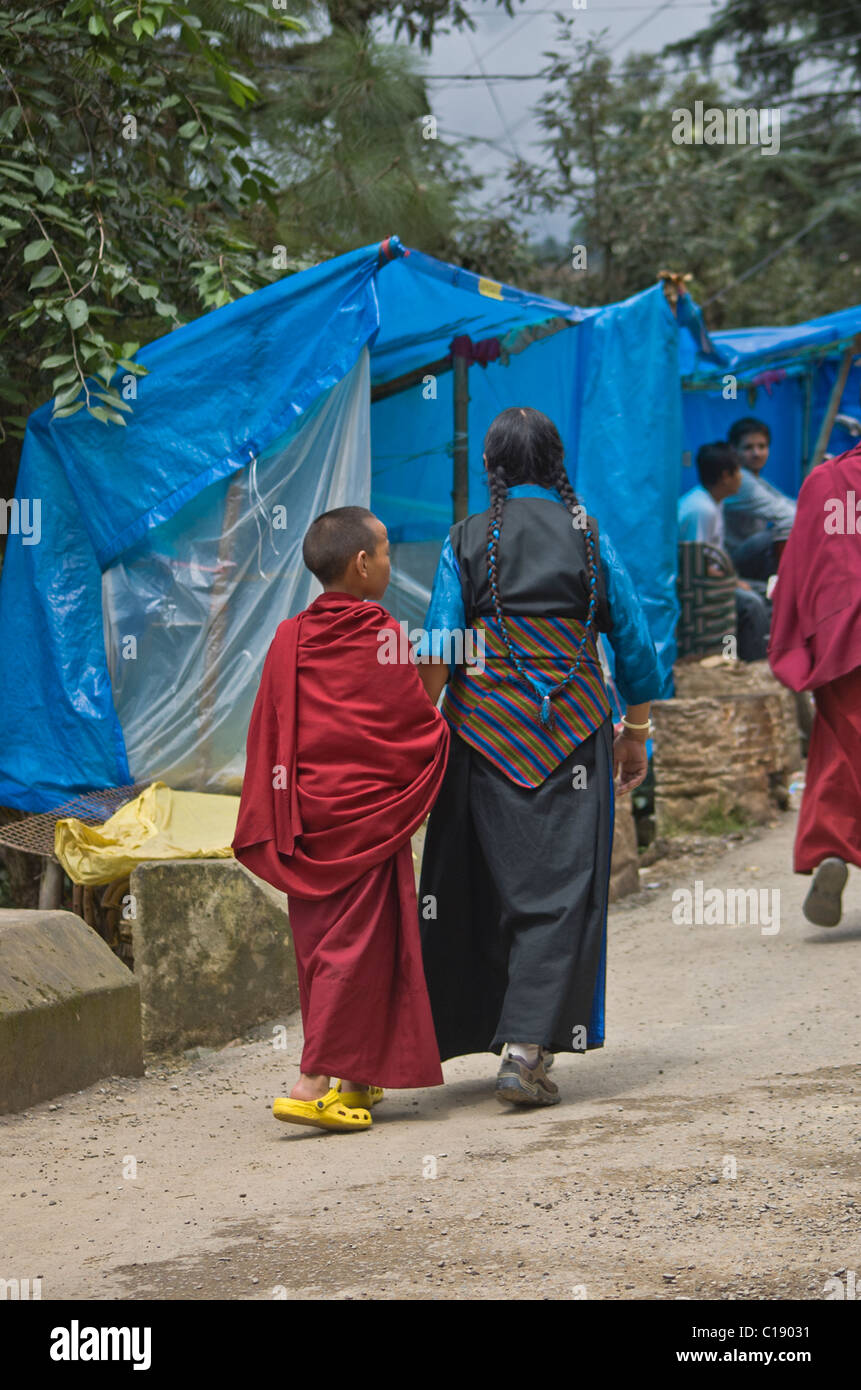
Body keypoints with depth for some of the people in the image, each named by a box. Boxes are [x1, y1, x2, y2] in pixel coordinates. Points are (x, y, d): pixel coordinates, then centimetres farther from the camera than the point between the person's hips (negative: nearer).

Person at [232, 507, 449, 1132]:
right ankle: (317, 1083, -14)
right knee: (355, 946, -5)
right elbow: (420, 727, -5)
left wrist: (267, 828, 13)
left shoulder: (288, 639, 5)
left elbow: (267, 736, 8)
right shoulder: (383, 637, -8)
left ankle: (353, 1077, 19)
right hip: (367, 812, -5)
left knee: (319, 946, 11)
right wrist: (446, 735, 17)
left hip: (304, 816, 6)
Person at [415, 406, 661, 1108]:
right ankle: (529, 1044, -15)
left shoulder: (466, 542, 1)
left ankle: (486, 1030, 21)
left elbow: (438, 652, -6)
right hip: (574, 730, -1)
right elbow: (635, 642, 4)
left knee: (494, 883, 13)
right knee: (561, 888, -3)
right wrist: (637, 732, 14)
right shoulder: (590, 538, 2)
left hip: (485, 728, 1)